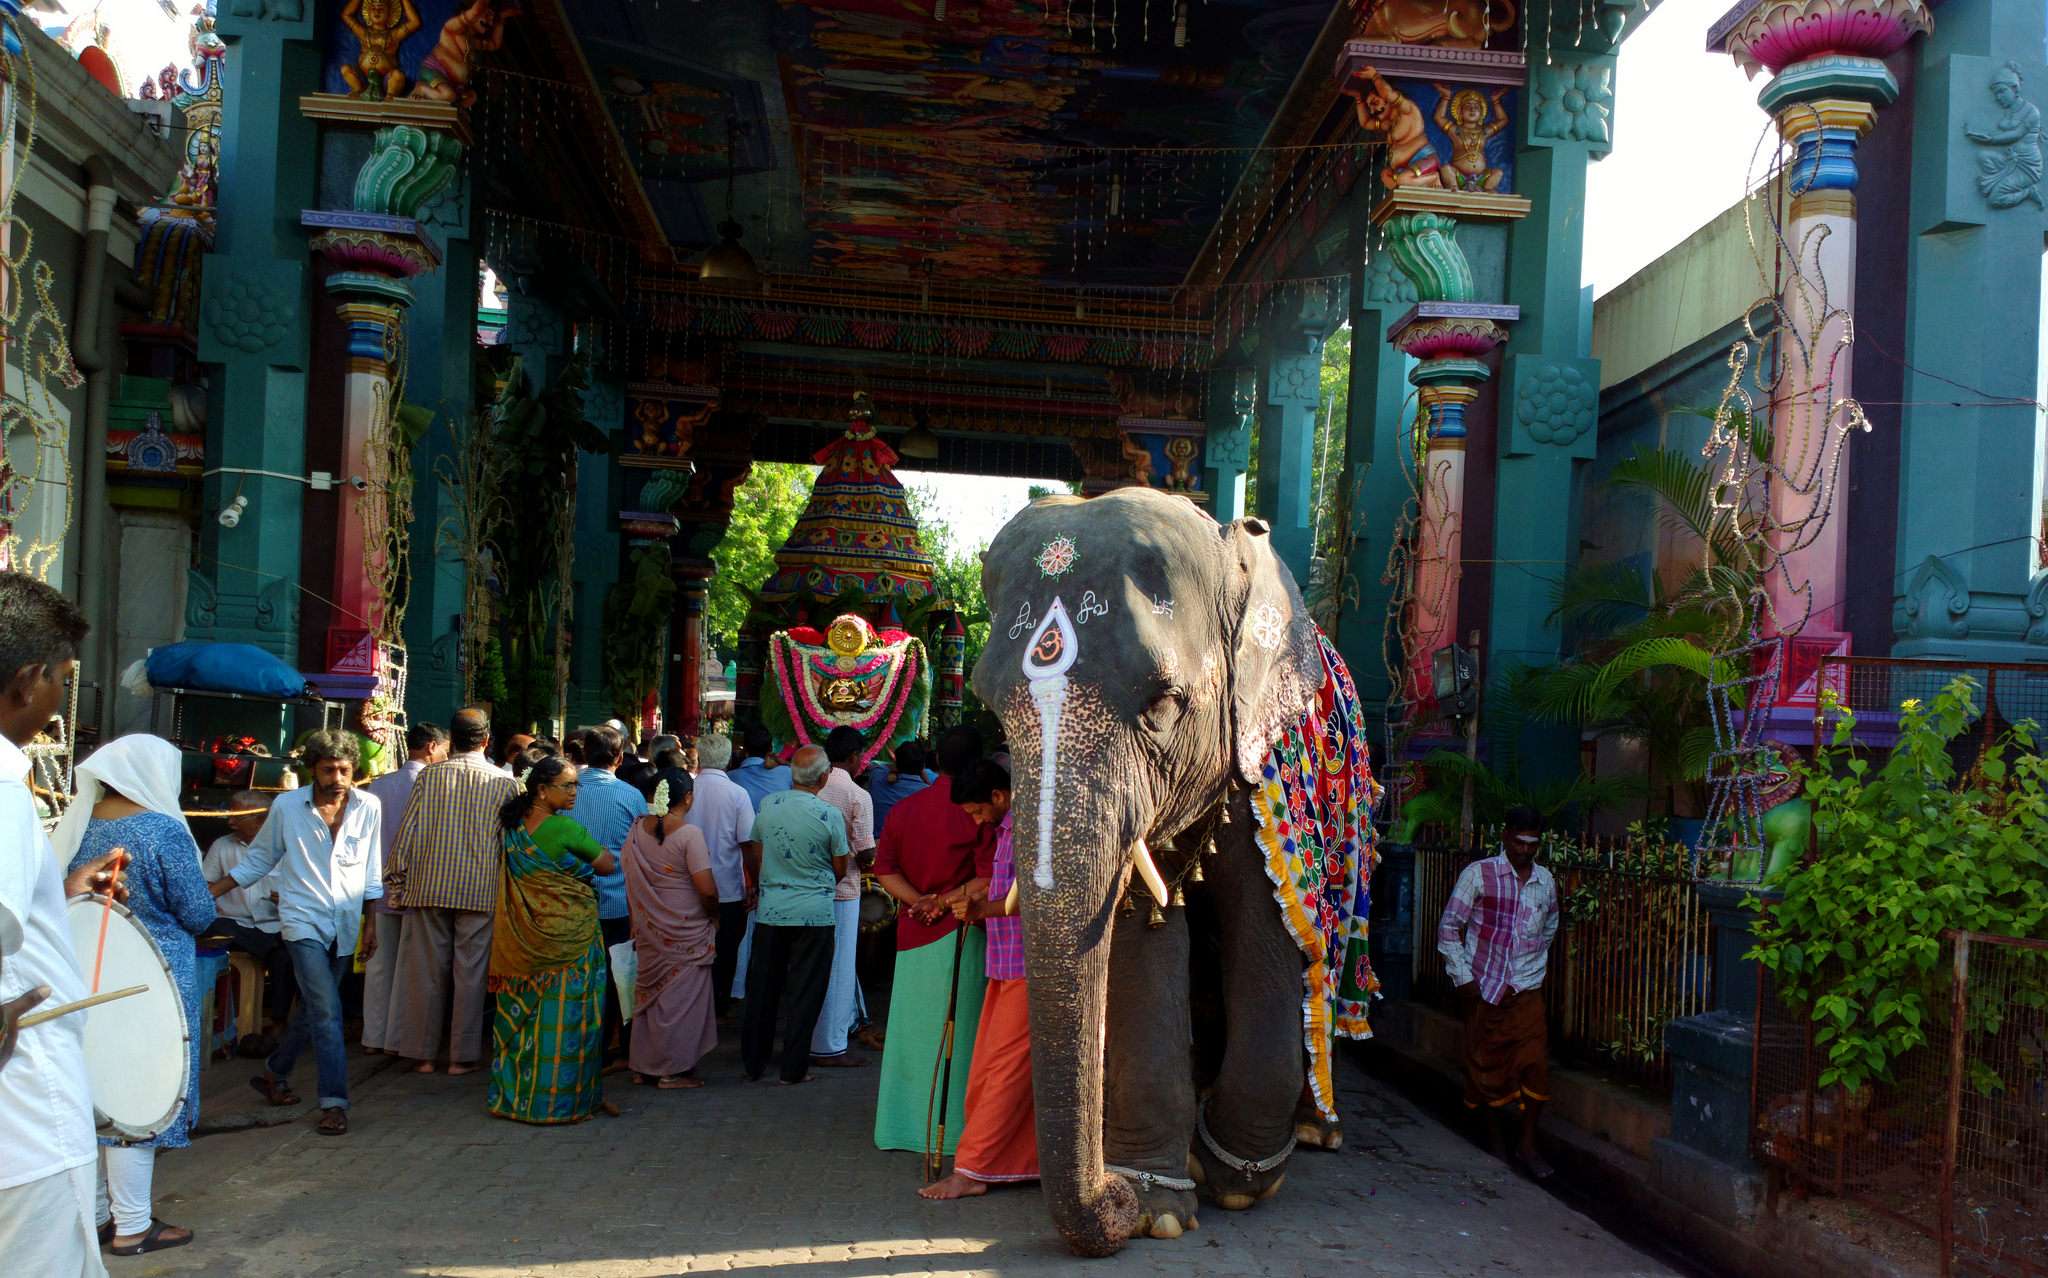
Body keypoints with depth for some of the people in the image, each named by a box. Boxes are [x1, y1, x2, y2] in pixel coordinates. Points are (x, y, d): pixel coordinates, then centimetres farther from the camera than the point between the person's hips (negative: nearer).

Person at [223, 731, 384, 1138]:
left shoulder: (369, 807, 0)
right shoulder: (287, 807, -4)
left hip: (345, 926, 3)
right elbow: (258, 860, 7)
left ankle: (275, 1073, 37)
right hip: (304, 922, -3)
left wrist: (371, 923, 8)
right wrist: (211, 892, -1)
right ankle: (334, 1102, -11)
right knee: (327, 1010, -14)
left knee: (313, 1008, 15)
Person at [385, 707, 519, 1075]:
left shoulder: (428, 776, 0)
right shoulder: (505, 783, -3)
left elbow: (407, 833, -1)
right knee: (470, 973, 5)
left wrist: (396, 880, 8)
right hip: (480, 891, -1)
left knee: (426, 972, 9)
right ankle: (462, 1056, 10)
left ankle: (423, 1053, 17)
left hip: (429, 888, 1)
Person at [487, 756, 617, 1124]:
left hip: (524, 937, 7)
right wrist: (583, 864, 10)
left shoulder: (515, 826, 4)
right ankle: (561, 1097, 8)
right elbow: (608, 865, -9)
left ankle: (515, 1091, 21)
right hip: (569, 934, -7)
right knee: (565, 1015, 1)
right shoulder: (564, 828, -18)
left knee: (527, 1011, 14)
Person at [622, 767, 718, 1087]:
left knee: (650, 991, 16)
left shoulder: (637, 829, 0)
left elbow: (629, 879, 9)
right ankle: (673, 1070, 9)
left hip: (648, 928, 6)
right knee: (681, 995, 4)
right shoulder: (689, 834, -18)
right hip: (686, 930, -6)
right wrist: (713, 914, -2)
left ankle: (643, 1067, 24)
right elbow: (707, 889, -21)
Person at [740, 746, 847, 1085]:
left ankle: (753, 1063, 22)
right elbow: (840, 869, 0)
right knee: (804, 993, 6)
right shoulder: (830, 815, -11)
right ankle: (793, 1069, 10)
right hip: (814, 914, -3)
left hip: (770, 910, 3)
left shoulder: (768, 805, -1)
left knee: (762, 989, 14)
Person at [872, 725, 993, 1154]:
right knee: (956, 1035, 2)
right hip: (959, 933, -5)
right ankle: (949, 1129, 6)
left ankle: (901, 1125, 20)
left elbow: (885, 870, 3)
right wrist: (947, 900, -9)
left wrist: (918, 900, -7)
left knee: (912, 1028, 13)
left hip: (912, 935, 5)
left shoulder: (903, 809, 7)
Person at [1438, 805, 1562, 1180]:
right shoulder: (1479, 874, -6)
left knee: (1535, 1065, -4)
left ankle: (1528, 1144, 7)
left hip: (1527, 990, 3)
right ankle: (1496, 1133, 25)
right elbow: (1449, 926, -5)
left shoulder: (1546, 881, 7)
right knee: (1487, 1064, 6)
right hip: (1484, 987, -3)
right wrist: (1462, 977, -8)